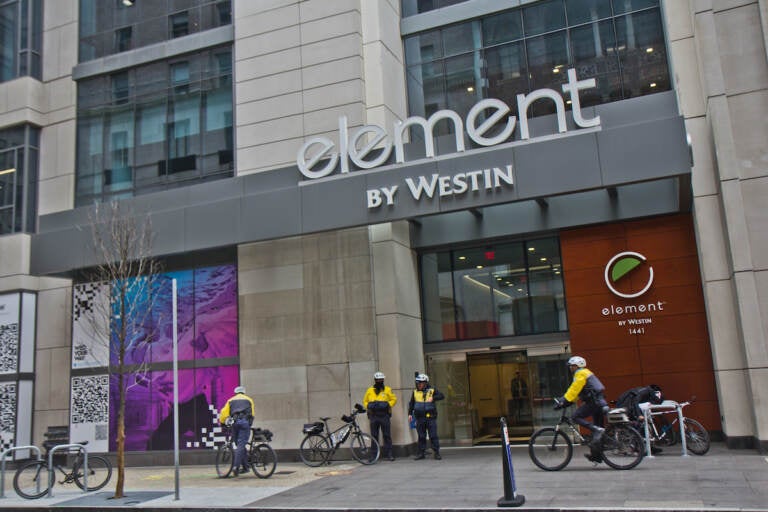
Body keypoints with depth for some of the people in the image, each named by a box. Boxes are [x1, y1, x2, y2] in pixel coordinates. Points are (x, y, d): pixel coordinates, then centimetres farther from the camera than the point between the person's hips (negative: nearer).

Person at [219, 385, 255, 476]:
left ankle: (245, 467, 11)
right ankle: (236, 467, -23)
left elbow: (224, 413, 12)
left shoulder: (231, 400, 23)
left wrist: (221, 423, 23)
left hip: (235, 423, 1)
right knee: (241, 445, -8)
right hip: (245, 422, -1)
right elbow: (252, 414, 21)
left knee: (240, 445, 10)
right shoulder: (248, 399, 24)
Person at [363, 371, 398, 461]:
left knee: (387, 436, -2)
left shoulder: (387, 390, 5)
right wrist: (368, 408, 2)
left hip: (384, 416, -2)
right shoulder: (370, 390, 11)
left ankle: (389, 454, 1)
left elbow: (394, 399, 7)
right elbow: (365, 401, 19)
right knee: (374, 436, 6)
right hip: (373, 416, 2)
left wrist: (388, 406, -6)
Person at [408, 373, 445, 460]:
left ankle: (437, 452, 4)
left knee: (433, 436, -2)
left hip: (430, 418, -3)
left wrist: (433, 398, -23)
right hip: (420, 418, 3)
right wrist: (410, 414, 11)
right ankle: (421, 453, 15)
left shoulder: (432, 391, 0)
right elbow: (411, 404, 17)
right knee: (421, 436, 8)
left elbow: (441, 396, -9)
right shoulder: (415, 392, 9)